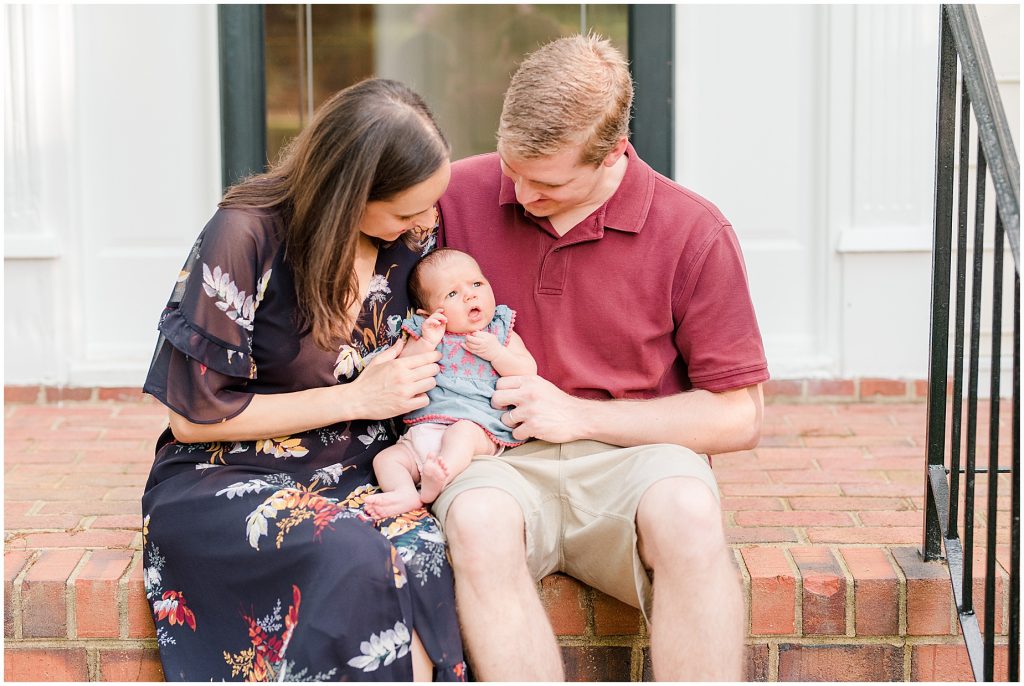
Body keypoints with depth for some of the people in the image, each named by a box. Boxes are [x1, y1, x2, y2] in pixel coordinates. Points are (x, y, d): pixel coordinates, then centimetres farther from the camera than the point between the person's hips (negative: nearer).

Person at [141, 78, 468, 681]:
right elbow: (194, 417, -11)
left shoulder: (416, 234, 1)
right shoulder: (245, 237, -15)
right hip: (227, 476, -4)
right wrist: (358, 398, -13)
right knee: (352, 554, -36)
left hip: (358, 474, 4)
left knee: (424, 548, -32)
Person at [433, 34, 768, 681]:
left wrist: (581, 415, -8)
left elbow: (738, 417, -1)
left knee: (687, 511, -36)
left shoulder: (693, 231, -4)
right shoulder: (459, 193, 1)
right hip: (499, 461, 1)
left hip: (631, 455, -1)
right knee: (478, 521, -36)